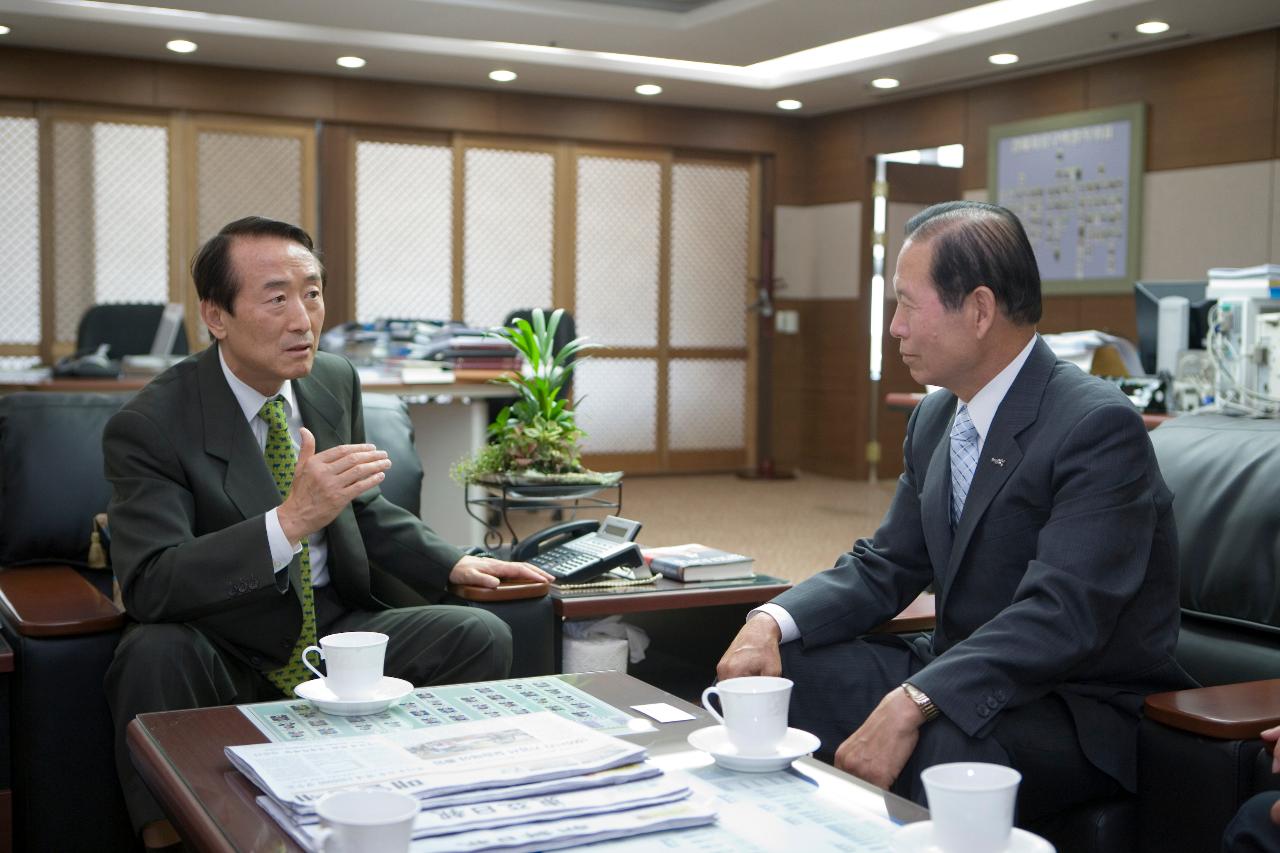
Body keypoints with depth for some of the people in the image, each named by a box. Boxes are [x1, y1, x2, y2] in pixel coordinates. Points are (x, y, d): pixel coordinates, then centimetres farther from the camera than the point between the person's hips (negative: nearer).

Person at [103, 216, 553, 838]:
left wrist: (453, 564, 2)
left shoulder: (336, 380, 3)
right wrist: (290, 520, -38)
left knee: (481, 636, -16)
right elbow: (148, 585, -28)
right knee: (153, 652, -35)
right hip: (227, 654, -4)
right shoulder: (149, 426, -16)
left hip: (337, 628, 5)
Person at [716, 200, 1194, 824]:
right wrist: (771, 623, -9)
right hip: (961, 671, 8)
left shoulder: (1099, 427, -19)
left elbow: (1060, 615, -28)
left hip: (1076, 712, -8)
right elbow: (886, 566, 9)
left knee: (930, 752, -36)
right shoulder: (935, 419, 8)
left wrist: (910, 704, -37)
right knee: (767, 674, -4)